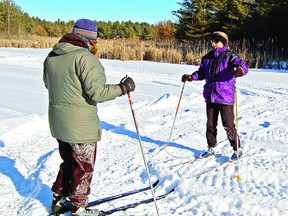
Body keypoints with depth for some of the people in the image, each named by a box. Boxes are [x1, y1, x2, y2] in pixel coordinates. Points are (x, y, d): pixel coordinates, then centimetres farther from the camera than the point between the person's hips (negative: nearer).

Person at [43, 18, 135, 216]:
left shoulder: (52, 57, 6)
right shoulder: (85, 57, -21)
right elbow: (97, 92, -24)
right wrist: (123, 87, -13)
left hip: (58, 122, 8)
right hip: (81, 125, -8)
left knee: (68, 162, 25)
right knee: (83, 167, 9)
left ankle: (59, 199, 36)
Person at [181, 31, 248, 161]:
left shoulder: (229, 56, -7)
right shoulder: (207, 58, 11)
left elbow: (244, 66, -20)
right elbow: (201, 73, 22)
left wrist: (239, 70, -43)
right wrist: (191, 77, 6)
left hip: (225, 97, -6)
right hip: (210, 96, 6)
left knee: (228, 125, -2)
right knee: (210, 124, 13)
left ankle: (237, 149, 15)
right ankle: (211, 149, 27)